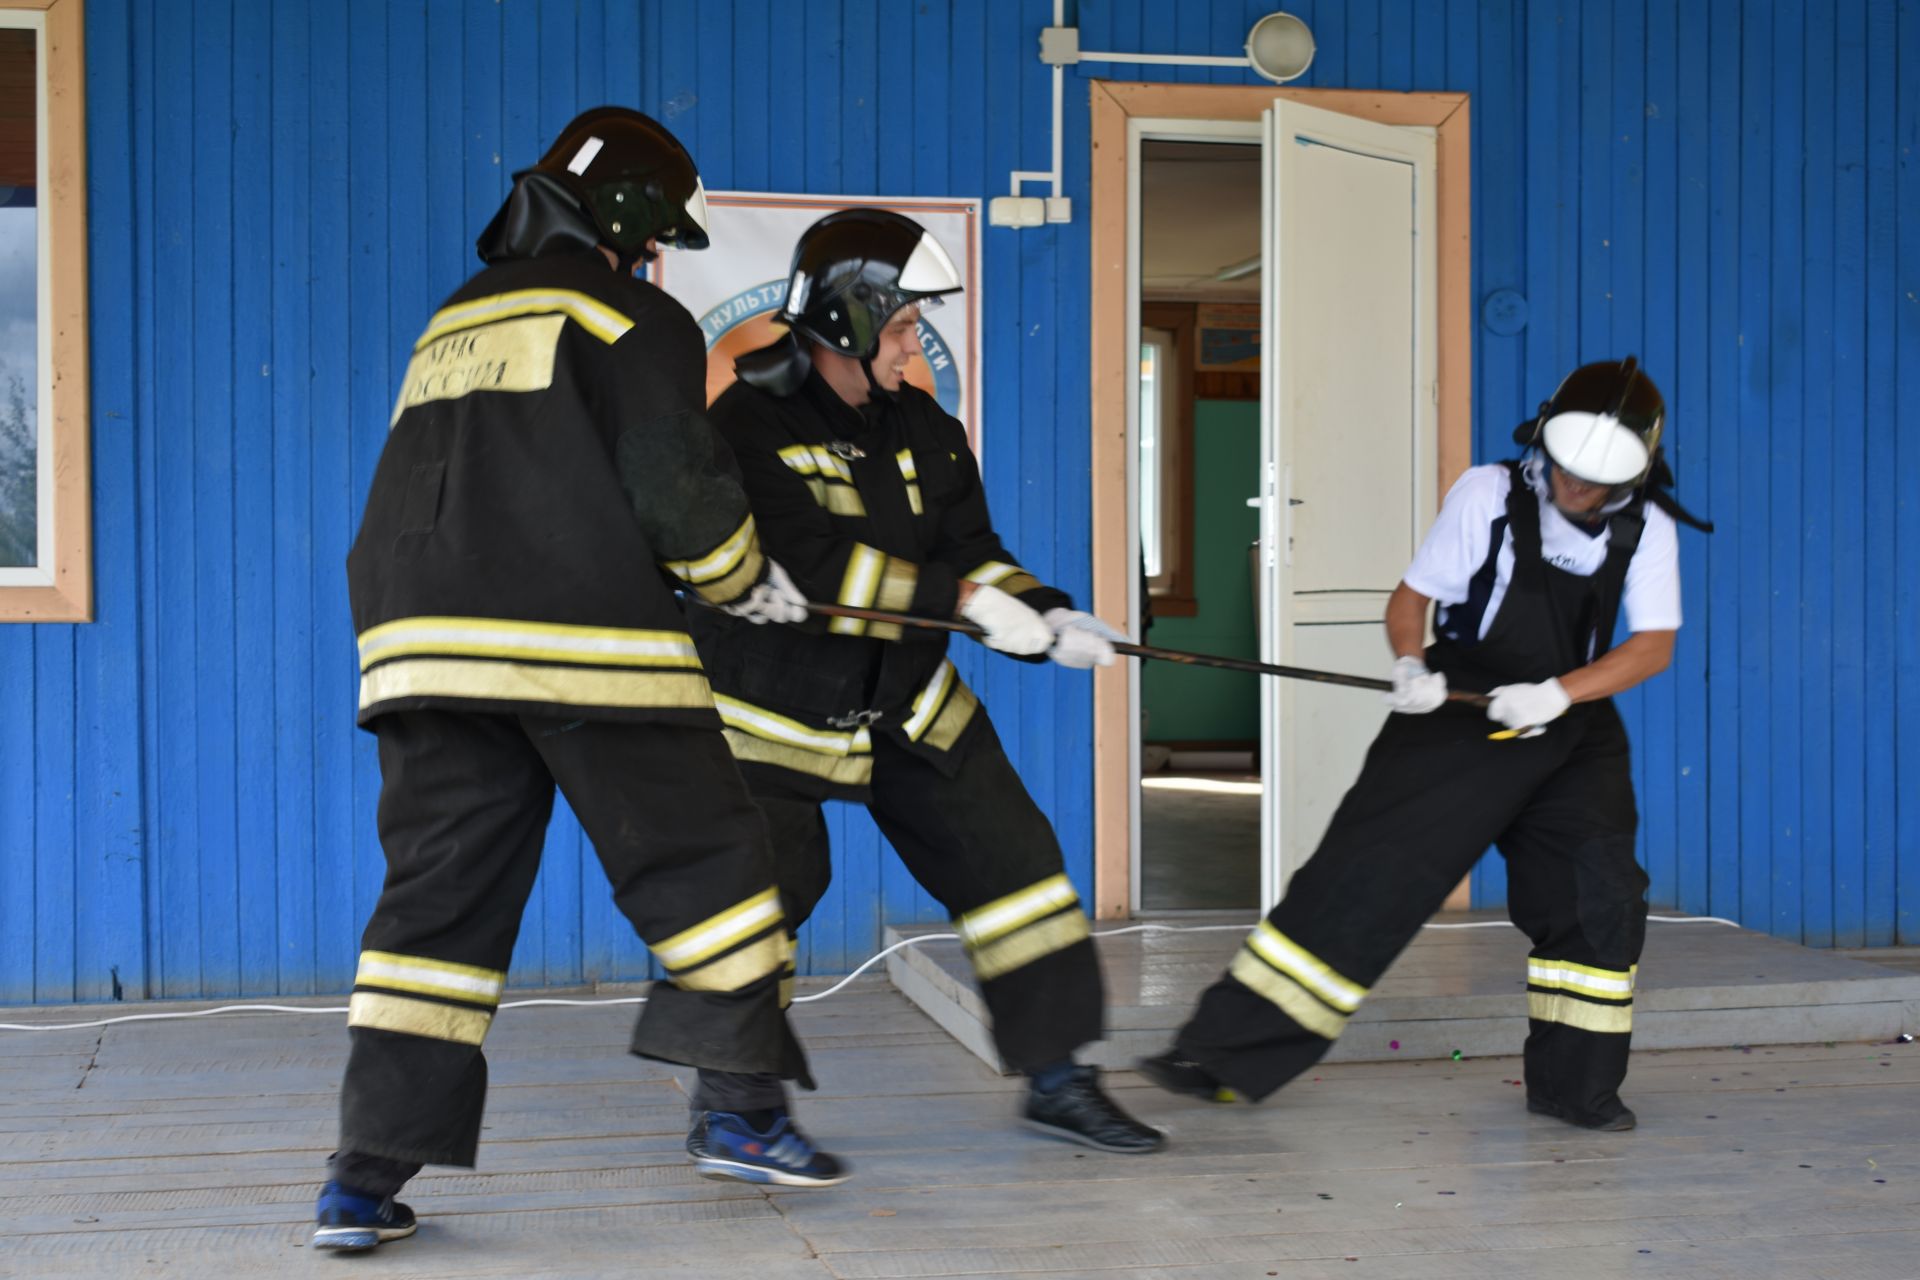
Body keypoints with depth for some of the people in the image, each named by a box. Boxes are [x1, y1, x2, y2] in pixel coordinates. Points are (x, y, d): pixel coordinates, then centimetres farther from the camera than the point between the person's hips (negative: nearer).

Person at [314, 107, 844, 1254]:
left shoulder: (452, 327, 24)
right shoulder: (631, 318, 2)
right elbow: (676, 486, -7)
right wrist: (749, 581, 10)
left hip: (430, 642, 6)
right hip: (584, 643, -6)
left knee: (440, 894, 5)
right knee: (704, 859, 8)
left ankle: (367, 1179, 1)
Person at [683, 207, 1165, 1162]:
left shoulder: (921, 430, 2)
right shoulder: (749, 426, -20)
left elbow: (968, 547, 2)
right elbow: (813, 564, -32)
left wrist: (1045, 618, -18)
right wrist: (967, 599, -35)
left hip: (907, 705, 6)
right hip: (776, 715, -6)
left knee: (1010, 856, 2)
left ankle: (1056, 1078, 14)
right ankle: (732, 1105, 11)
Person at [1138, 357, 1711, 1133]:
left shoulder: (1646, 527, -2)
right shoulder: (1489, 495, -9)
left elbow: (1654, 645, -9)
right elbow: (1411, 597, -3)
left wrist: (1558, 692, -25)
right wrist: (1411, 667, -24)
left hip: (1572, 730, 3)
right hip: (1458, 716, -3)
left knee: (1600, 897, -6)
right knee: (1365, 871, -13)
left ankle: (1575, 1083, 15)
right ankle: (1225, 1054, -13)